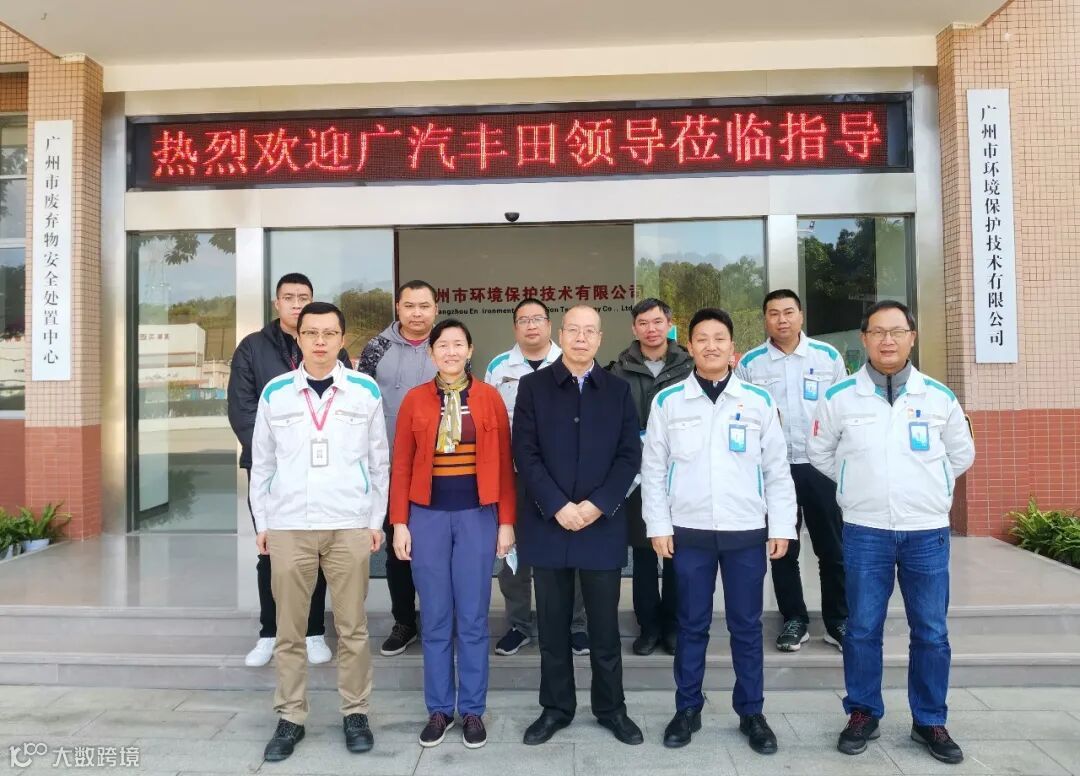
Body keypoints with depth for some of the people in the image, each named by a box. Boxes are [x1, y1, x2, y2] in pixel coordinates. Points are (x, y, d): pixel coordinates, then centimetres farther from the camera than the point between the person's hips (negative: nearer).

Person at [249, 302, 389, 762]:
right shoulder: (275, 392, 4)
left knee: (352, 628, 7)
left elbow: (379, 461, 6)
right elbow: (261, 463, 9)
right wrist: (261, 523, 8)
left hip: (350, 526, -1)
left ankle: (355, 714, 23)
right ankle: (290, 718, 23)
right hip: (287, 526, 1)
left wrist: (377, 520, 4)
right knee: (289, 630, 8)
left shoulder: (366, 391, 1)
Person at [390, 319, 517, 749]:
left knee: (473, 618, 7)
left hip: (477, 515, 0)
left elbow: (504, 463, 1)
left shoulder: (489, 398, 1)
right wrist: (399, 523, -2)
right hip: (428, 516, 1)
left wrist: (506, 521, -2)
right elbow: (401, 466, 3)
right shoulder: (414, 400, 2)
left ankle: (472, 711, 21)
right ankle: (439, 709, 23)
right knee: (435, 620, 9)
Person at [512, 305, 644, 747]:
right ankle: (556, 707, 25)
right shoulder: (533, 386, 3)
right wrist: (557, 506, -13)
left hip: (603, 524, 1)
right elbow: (525, 453, -4)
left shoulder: (618, 390, 7)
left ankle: (611, 707, 26)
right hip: (548, 523, 0)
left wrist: (598, 504, -11)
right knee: (553, 623, 9)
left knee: (604, 623, 9)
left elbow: (630, 455, 1)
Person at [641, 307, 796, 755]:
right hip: (689, 531, 0)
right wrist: (658, 525, -3)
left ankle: (751, 713, 25)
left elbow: (777, 470, 4)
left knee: (746, 626, 10)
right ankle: (687, 709, 25)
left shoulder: (759, 401, 2)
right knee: (692, 625, 10)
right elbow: (653, 468, 2)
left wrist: (781, 526, 0)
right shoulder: (667, 401, 1)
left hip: (747, 531, 1)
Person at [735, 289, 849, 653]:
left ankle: (838, 621, 22)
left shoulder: (829, 356, 3)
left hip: (821, 465, 0)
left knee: (832, 548, 7)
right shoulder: (749, 363, 1)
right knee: (783, 549, 9)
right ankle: (794, 619, 23)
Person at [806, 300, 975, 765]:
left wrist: (924, 487, 13)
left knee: (931, 632, 8)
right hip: (865, 530, -1)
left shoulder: (939, 397, 1)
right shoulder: (840, 397, -2)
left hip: (928, 531, 1)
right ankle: (863, 714, 22)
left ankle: (930, 721, 24)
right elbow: (819, 453, 11)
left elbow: (962, 455, 15)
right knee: (862, 629, 6)